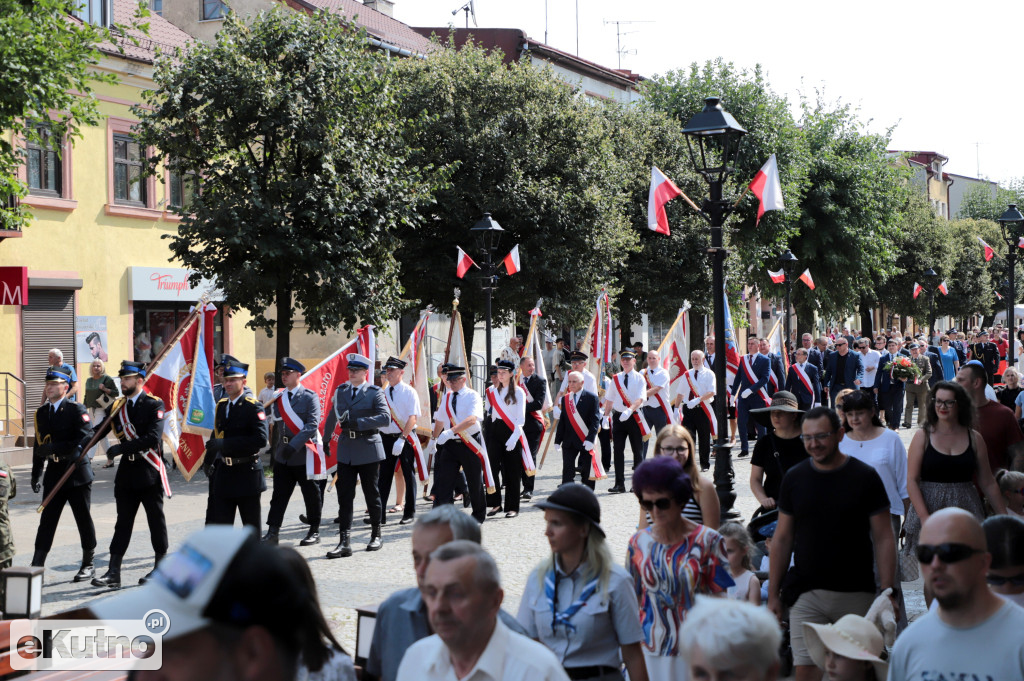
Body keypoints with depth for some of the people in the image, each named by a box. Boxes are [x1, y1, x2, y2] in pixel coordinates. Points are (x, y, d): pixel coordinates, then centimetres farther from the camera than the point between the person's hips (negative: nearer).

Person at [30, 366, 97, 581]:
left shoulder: (76, 410, -8)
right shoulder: (41, 413, 10)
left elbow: (87, 438, -18)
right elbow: (39, 446, 14)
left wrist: (56, 448, -24)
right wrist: (36, 474, 9)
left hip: (77, 472, -5)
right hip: (54, 474, 5)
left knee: (83, 519, 5)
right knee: (47, 520, 2)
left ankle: (88, 566, 17)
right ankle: (36, 567, 2)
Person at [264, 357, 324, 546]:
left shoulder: (310, 397, -6)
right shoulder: (279, 398, 11)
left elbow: (312, 425, -15)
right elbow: (277, 425, 16)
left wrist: (294, 445, -22)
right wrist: (275, 449, 8)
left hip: (304, 454, -5)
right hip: (282, 455, 5)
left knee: (311, 494, 5)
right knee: (279, 493, 1)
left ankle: (314, 531, 14)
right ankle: (273, 531, 0)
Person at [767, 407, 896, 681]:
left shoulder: (864, 477, -3)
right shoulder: (794, 479, 4)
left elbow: (883, 538, -2)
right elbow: (782, 538, 9)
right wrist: (773, 594, 6)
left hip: (856, 595, -1)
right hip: (806, 595, 1)